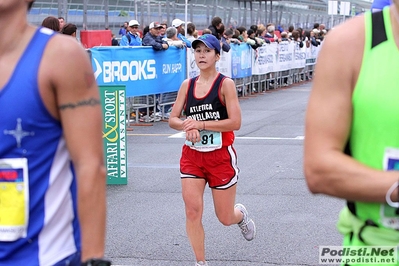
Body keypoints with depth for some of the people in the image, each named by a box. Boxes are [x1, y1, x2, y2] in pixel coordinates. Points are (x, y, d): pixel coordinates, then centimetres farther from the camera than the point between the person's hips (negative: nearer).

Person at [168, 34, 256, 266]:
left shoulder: (226, 84, -9)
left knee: (225, 218, 7)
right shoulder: (187, 85, 4)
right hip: (192, 156, 3)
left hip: (221, 157, -3)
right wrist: (187, 125, -18)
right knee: (192, 210, -9)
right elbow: (173, 119, 4)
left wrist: (200, 124, -20)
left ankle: (241, 214, 44)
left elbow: (235, 122, -16)